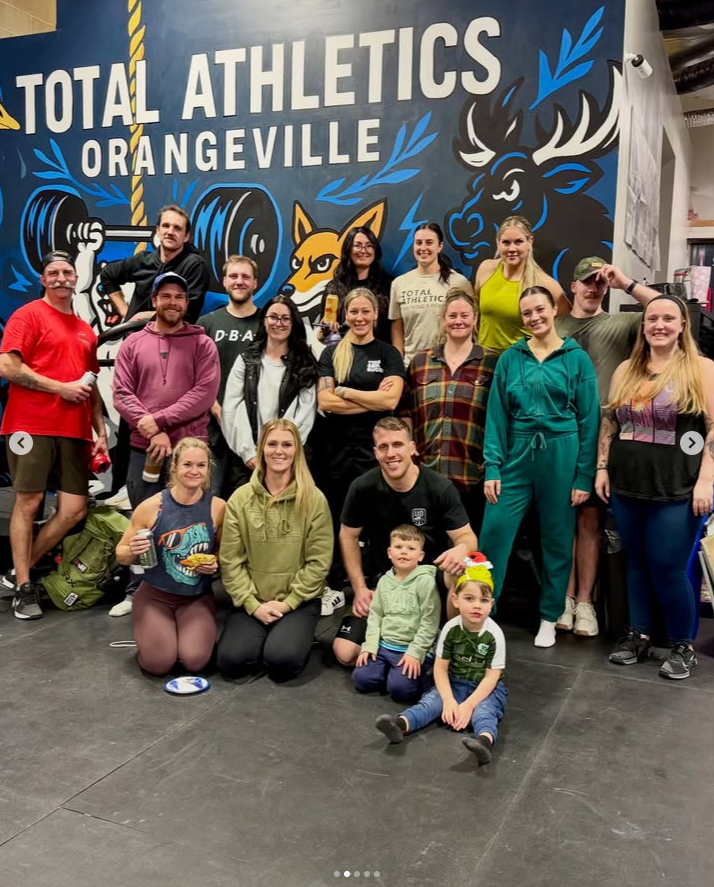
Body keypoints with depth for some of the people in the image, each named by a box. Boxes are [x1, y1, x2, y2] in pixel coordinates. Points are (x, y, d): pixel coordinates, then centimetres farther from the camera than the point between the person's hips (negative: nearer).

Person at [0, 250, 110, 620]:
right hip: (31, 425, -6)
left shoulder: (85, 331, 19)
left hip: (74, 431, 6)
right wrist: (61, 388, -12)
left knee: (74, 509, 1)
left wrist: (101, 432, 13)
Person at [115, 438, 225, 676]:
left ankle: (203, 631, 14)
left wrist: (216, 564, -12)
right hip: (155, 595, -1)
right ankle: (149, 633, 16)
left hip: (198, 597, 1)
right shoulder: (151, 506, -12)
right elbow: (121, 554, 0)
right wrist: (133, 551, -23)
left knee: (195, 661, -21)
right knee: (159, 663, -18)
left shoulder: (218, 507, -8)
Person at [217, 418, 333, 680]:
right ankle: (266, 639, 12)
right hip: (252, 601, 2)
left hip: (299, 601, -2)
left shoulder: (314, 499, -5)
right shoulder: (240, 499, 0)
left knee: (282, 660, -25)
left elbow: (319, 561, -6)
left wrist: (288, 602, -12)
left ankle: (297, 635, 9)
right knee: (231, 660, -19)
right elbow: (230, 560, -2)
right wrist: (253, 604, -10)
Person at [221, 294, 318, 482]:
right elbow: (231, 409, 2)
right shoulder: (246, 360, 12)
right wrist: (248, 452, -10)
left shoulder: (305, 365, 8)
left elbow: (306, 414, -2)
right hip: (247, 459, 1)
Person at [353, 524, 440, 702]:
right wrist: (369, 645, 0)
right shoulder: (384, 581, 8)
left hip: (413, 649, -6)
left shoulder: (425, 581, -11)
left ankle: (426, 674, 6)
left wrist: (415, 652, -17)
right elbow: (375, 616, 11)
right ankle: (392, 671, 15)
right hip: (385, 646, 6)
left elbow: (429, 623, -13)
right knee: (361, 679, -9)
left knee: (399, 688, -22)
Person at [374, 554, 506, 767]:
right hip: (454, 684, 3)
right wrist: (449, 700, -19)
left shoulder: (494, 634, -17)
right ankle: (401, 724, -45)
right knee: (431, 700, -22)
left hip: (485, 689, -3)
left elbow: (491, 677, -16)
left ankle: (485, 741, -62)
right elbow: (440, 667, -7)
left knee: (484, 710, -33)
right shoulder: (451, 628, -10)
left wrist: (468, 704, -24)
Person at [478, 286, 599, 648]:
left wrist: (584, 475, -4)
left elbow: (589, 419, 0)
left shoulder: (577, 358, 0)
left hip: (561, 456, -1)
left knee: (557, 539, 9)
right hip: (517, 455, 1)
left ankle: (549, 618, 26)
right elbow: (496, 415, 3)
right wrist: (492, 467, -5)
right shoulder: (510, 358, 4)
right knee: (493, 532, -3)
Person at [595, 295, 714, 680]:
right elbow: (608, 422, 15)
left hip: (675, 489, -4)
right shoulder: (626, 370, 11)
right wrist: (602, 468, 9)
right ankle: (638, 635, 26)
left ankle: (683, 646, 15)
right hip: (627, 485, 5)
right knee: (637, 562, 12)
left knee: (668, 567, -3)